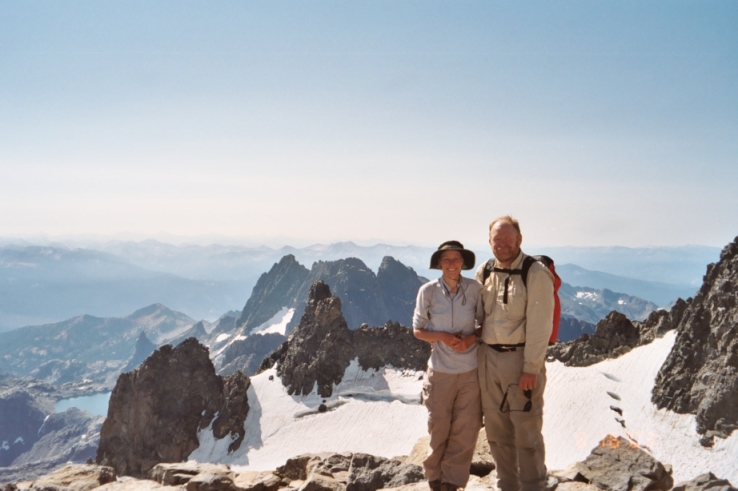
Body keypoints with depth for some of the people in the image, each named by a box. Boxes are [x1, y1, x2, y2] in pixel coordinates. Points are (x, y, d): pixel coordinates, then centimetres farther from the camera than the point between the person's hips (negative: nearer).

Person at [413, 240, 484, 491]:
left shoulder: (474, 288, -6)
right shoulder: (428, 291, -8)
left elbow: (484, 324, 6)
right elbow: (418, 330, 0)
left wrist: (472, 338, -14)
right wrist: (442, 336, -17)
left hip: (471, 370, 1)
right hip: (441, 370, -1)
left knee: (466, 429, 7)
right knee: (439, 428, 10)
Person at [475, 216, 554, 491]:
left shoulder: (536, 274, -8)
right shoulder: (484, 273, 9)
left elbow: (539, 325, -12)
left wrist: (531, 367, -15)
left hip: (521, 357, -5)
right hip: (488, 357, 5)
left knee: (527, 430, 0)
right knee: (497, 429, 12)